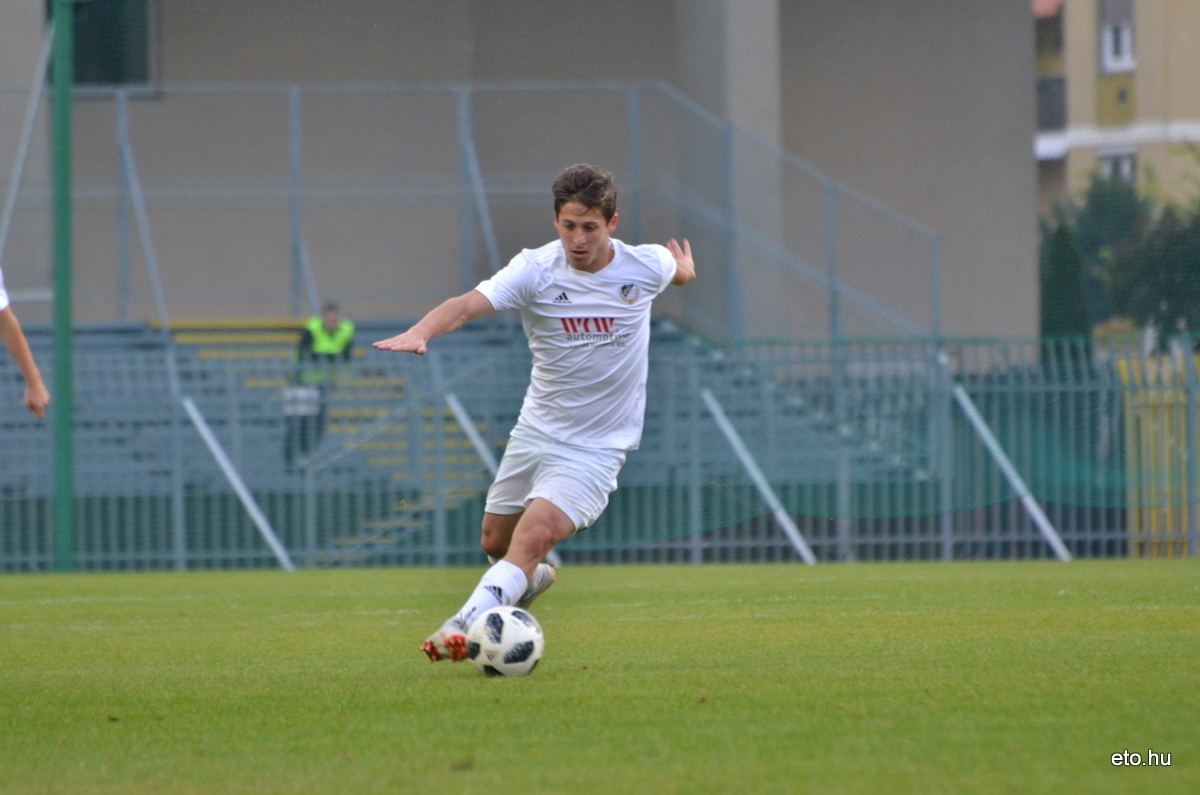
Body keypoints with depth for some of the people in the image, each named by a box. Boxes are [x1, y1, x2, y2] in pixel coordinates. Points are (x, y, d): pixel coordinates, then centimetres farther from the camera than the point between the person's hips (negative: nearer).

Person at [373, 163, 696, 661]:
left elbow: (680, 270, 15)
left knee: (533, 536, -24)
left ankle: (465, 626, -30)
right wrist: (421, 331, -52)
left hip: (595, 447, -3)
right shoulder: (536, 270, -16)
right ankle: (530, 581, 50)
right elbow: (470, 303, -33)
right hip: (535, 430, 3)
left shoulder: (645, 267, -11)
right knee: (495, 541, 17)